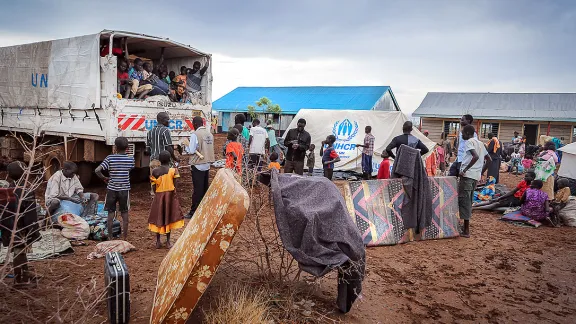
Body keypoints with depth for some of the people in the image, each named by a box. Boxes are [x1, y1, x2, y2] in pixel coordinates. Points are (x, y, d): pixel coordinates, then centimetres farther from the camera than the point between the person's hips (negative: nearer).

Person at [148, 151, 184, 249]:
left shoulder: (155, 171, -4)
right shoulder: (173, 170, -9)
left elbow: (154, 188, -2)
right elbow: (175, 185, -9)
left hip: (159, 196, 1)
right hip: (170, 195, -1)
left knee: (158, 217, 11)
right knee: (169, 216, 8)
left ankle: (158, 241, 15)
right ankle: (168, 241, 11)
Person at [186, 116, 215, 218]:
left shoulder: (195, 134, -14)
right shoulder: (209, 134, 5)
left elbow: (191, 150, -14)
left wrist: (187, 146, 5)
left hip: (198, 165, -6)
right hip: (207, 164, 6)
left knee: (197, 189, -3)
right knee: (205, 188, 14)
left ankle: (194, 212, 3)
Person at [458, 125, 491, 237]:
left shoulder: (469, 142, -8)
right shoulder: (480, 143, 19)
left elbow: (475, 156, -24)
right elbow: (489, 160, 21)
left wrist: (465, 169, -20)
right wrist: (481, 172, 21)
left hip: (467, 175, -9)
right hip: (476, 176, 9)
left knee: (463, 201, -6)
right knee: (468, 201, 16)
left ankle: (466, 231, -6)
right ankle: (466, 227, 21)